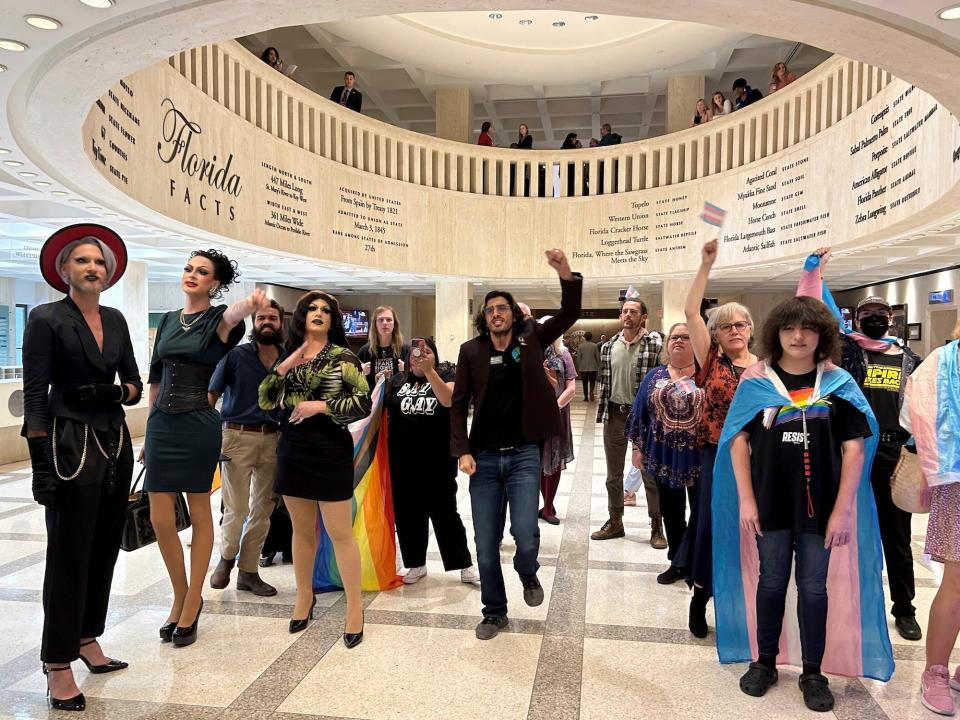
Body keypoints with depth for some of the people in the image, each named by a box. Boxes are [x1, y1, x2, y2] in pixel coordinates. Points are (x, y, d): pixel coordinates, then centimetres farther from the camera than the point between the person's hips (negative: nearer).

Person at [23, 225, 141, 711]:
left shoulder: (115, 320, 10)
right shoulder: (46, 319, -6)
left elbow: (135, 385, 13)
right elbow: (35, 396, -10)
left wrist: (114, 392, -9)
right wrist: (40, 462, -15)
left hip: (116, 443, 6)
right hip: (71, 445, -6)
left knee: (104, 549, 12)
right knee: (68, 555, -1)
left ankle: (88, 642, 27)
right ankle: (58, 667, 9)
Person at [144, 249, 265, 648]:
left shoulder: (218, 319, -3)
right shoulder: (168, 321, 12)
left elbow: (232, 315, -30)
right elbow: (156, 378, 16)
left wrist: (250, 304, -55)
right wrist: (149, 431, 17)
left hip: (199, 424, -5)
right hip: (162, 423, 5)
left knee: (199, 513, 5)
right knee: (160, 517, 5)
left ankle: (191, 604, 19)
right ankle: (182, 597, 25)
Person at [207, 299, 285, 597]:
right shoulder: (236, 355, 0)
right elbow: (211, 395, -1)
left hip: (274, 439, 3)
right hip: (238, 436, -3)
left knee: (263, 509, 8)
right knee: (236, 508, 0)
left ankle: (248, 571, 22)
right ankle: (226, 558, 27)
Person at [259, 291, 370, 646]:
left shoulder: (342, 357, -5)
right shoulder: (288, 358, 10)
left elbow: (363, 403, -12)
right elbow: (265, 401, 5)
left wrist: (320, 407, -18)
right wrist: (284, 367, -7)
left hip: (330, 452, -5)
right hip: (292, 451, 5)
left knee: (340, 533, 0)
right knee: (302, 529, 17)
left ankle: (355, 608, 12)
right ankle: (304, 597, 33)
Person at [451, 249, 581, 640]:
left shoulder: (531, 339, 2)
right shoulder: (471, 351, 1)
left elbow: (569, 316, -8)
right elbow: (459, 404, 2)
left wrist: (567, 276, -25)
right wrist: (462, 451, -8)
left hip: (523, 455, -1)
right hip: (484, 458, 1)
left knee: (525, 533, -12)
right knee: (485, 545, 6)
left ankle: (528, 576, 24)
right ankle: (494, 612, 27)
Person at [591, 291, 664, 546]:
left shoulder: (655, 344, -7)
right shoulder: (608, 346, 6)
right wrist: (602, 411, 7)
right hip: (615, 414, 4)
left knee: (651, 472, 5)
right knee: (613, 474, 13)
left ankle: (657, 526, 18)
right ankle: (614, 522, 27)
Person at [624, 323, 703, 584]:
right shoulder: (655, 376, 8)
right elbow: (640, 412, 8)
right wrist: (637, 447, 4)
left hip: (699, 455, -3)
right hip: (665, 455, 3)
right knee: (671, 512, 11)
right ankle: (678, 563, 26)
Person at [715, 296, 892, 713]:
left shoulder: (838, 383, -1)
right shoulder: (756, 381, -2)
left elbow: (854, 447, -2)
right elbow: (739, 440, -2)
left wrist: (842, 509, -8)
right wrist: (745, 500, -7)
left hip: (820, 505, 0)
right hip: (769, 503, 0)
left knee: (814, 587, 10)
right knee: (770, 582, 12)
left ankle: (813, 672, 25)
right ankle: (764, 661, 28)